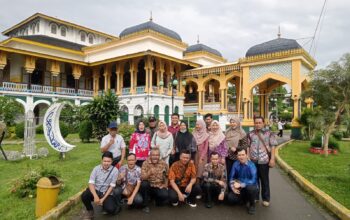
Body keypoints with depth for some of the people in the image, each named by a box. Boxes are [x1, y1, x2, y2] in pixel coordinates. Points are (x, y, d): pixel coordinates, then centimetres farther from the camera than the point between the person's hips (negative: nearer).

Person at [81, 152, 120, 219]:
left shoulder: (115, 170, -12)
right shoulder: (96, 168, -6)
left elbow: (111, 186, -9)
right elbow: (91, 183, -12)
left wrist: (103, 199, -15)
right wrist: (95, 196, -27)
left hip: (107, 194, -2)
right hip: (96, 190, 2)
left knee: (110, 209, -26)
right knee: (84, 196, -28)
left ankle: (104, 203, 13)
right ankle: (90, 210, 5)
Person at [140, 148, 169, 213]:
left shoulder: (164, 163, -4)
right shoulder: (146, 163, -10)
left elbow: (167, 176, 11)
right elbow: (142, 177, -20)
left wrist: (165, 185, 1)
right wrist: (149, 172, -37)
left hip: (160, 187, 1)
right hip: (149, 186, -1)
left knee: (165, 196, -26)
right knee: (144, 184, -32)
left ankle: (156, 198, 13)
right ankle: (145, 205, -10)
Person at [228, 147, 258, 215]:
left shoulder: (251, 165, -19)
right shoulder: (235, 164, -8)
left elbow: (253, 181, -28)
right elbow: (231, 177, -1)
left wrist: (241, 185, -32)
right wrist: (233, 187, -18)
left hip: (250, 186, -3)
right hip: (239, 189, 4)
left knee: (250, 188, -38)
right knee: (230, 198, -20)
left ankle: (252, 205, -5)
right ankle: (245, 198, 15)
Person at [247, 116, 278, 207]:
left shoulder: (269, 133, 1)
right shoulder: (250, 134, 8)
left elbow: (272, 147, -1)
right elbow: (247, 146, 10)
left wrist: (272, 159, -8)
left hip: (264, 160, -2)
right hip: (253, 161, 2)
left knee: (264, 180, 8)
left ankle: (266, 199, 21)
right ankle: (255, 197, 26)